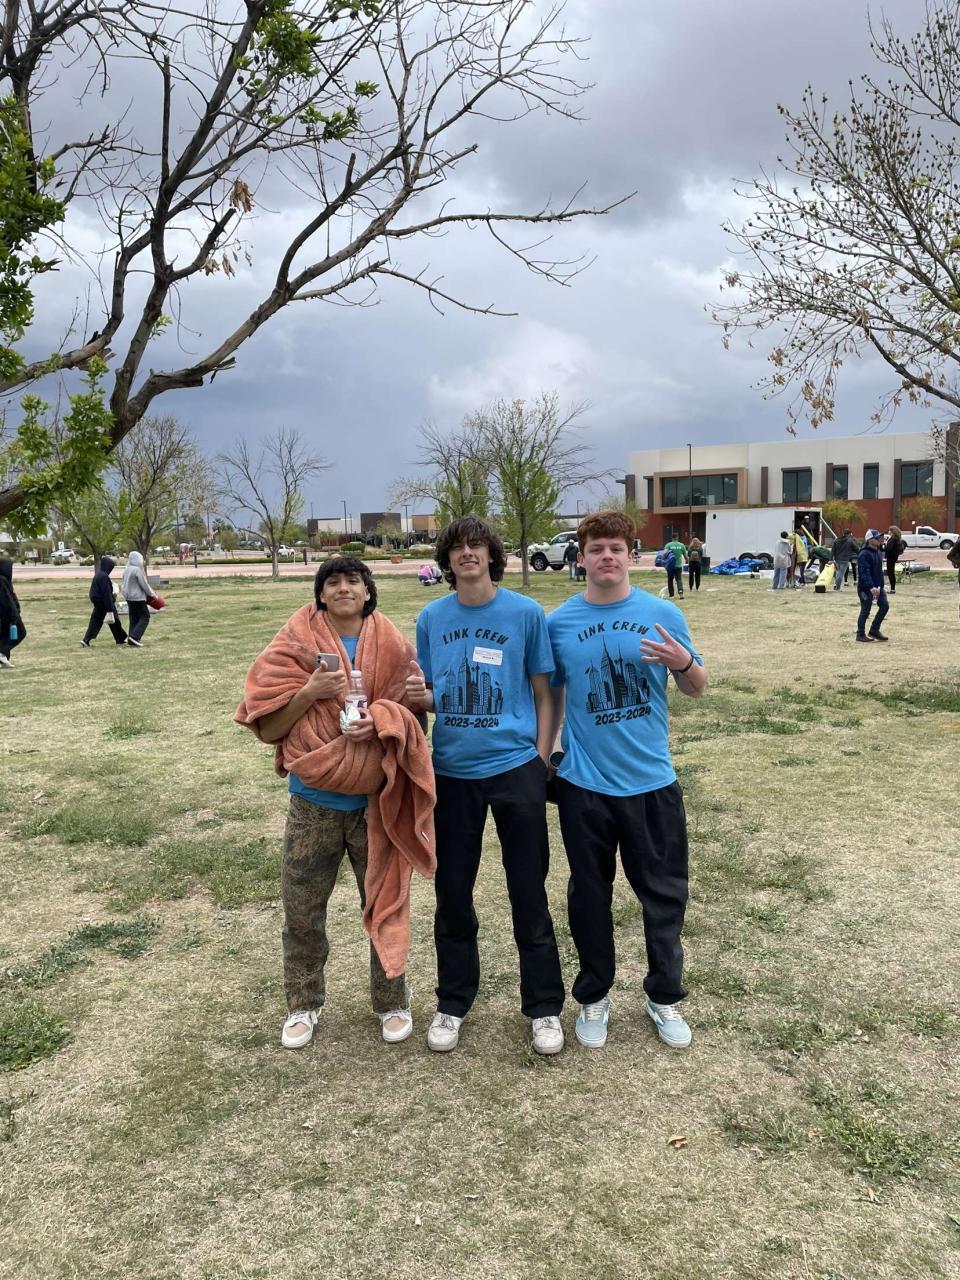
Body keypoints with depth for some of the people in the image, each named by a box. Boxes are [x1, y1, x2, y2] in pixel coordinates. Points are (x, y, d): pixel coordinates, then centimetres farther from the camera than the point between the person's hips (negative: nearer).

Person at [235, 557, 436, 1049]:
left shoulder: (393, 646, -1)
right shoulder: (295, 643, -4)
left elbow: (411, 709, 4)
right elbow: (267, 727, -6)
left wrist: (383, 721, -17)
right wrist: (310, 690, -20)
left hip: (376, 801, 0)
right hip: (313, 803, 0)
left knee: (385, 903, 12)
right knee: (301, 909, 11)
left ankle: (392, 1002, 32)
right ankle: (303, 1004, 33)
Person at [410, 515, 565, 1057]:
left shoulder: (525, 613, -3)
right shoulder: (432, 618, 4)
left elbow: (543, 693, 1)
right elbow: (428, 696, 11)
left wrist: (541, 759, -4)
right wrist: (420, 696, -11)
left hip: (516, 768, -2)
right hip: (452, 772, 3)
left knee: (529, 892, 6)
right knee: (453, 891, 12)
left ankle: (545, 1008, 24)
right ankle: (453, 1005, 30)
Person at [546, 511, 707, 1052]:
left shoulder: (663, 615, -2)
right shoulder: (559, 622, -2)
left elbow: (697, 688, 5)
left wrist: (683, 663, -17)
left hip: (651, 780, 0)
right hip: (584, 784, 0)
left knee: (665, 893, 10)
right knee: (590, 894, 13)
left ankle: (665, 996, 31)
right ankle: (595, 996, 33)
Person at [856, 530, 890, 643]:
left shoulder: (877, 551, 12)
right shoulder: (864, 554, -18)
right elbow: (865, 573, -26)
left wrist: (880, 585, 20)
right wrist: (871, 587, -34)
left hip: (878, 586, 9)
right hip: (866, 588, -9)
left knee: (885, 606, 6)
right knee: (865, 610, -1)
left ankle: (874, 630, 18)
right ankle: (860, 634, 13)